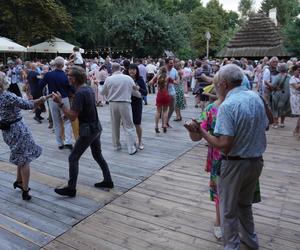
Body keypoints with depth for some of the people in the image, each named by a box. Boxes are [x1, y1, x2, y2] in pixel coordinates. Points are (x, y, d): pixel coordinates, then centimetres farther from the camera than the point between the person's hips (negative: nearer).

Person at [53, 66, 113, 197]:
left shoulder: (80, 93, -21)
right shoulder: (89, 89, 7)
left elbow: (72, 116, -24)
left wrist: (60, 103, -22)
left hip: (88, 130, -9)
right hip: (96, 127, 9)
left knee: (73, 158, 1)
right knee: (98, 155, 20)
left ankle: (71, 189, 9)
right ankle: (108, 181, 28)